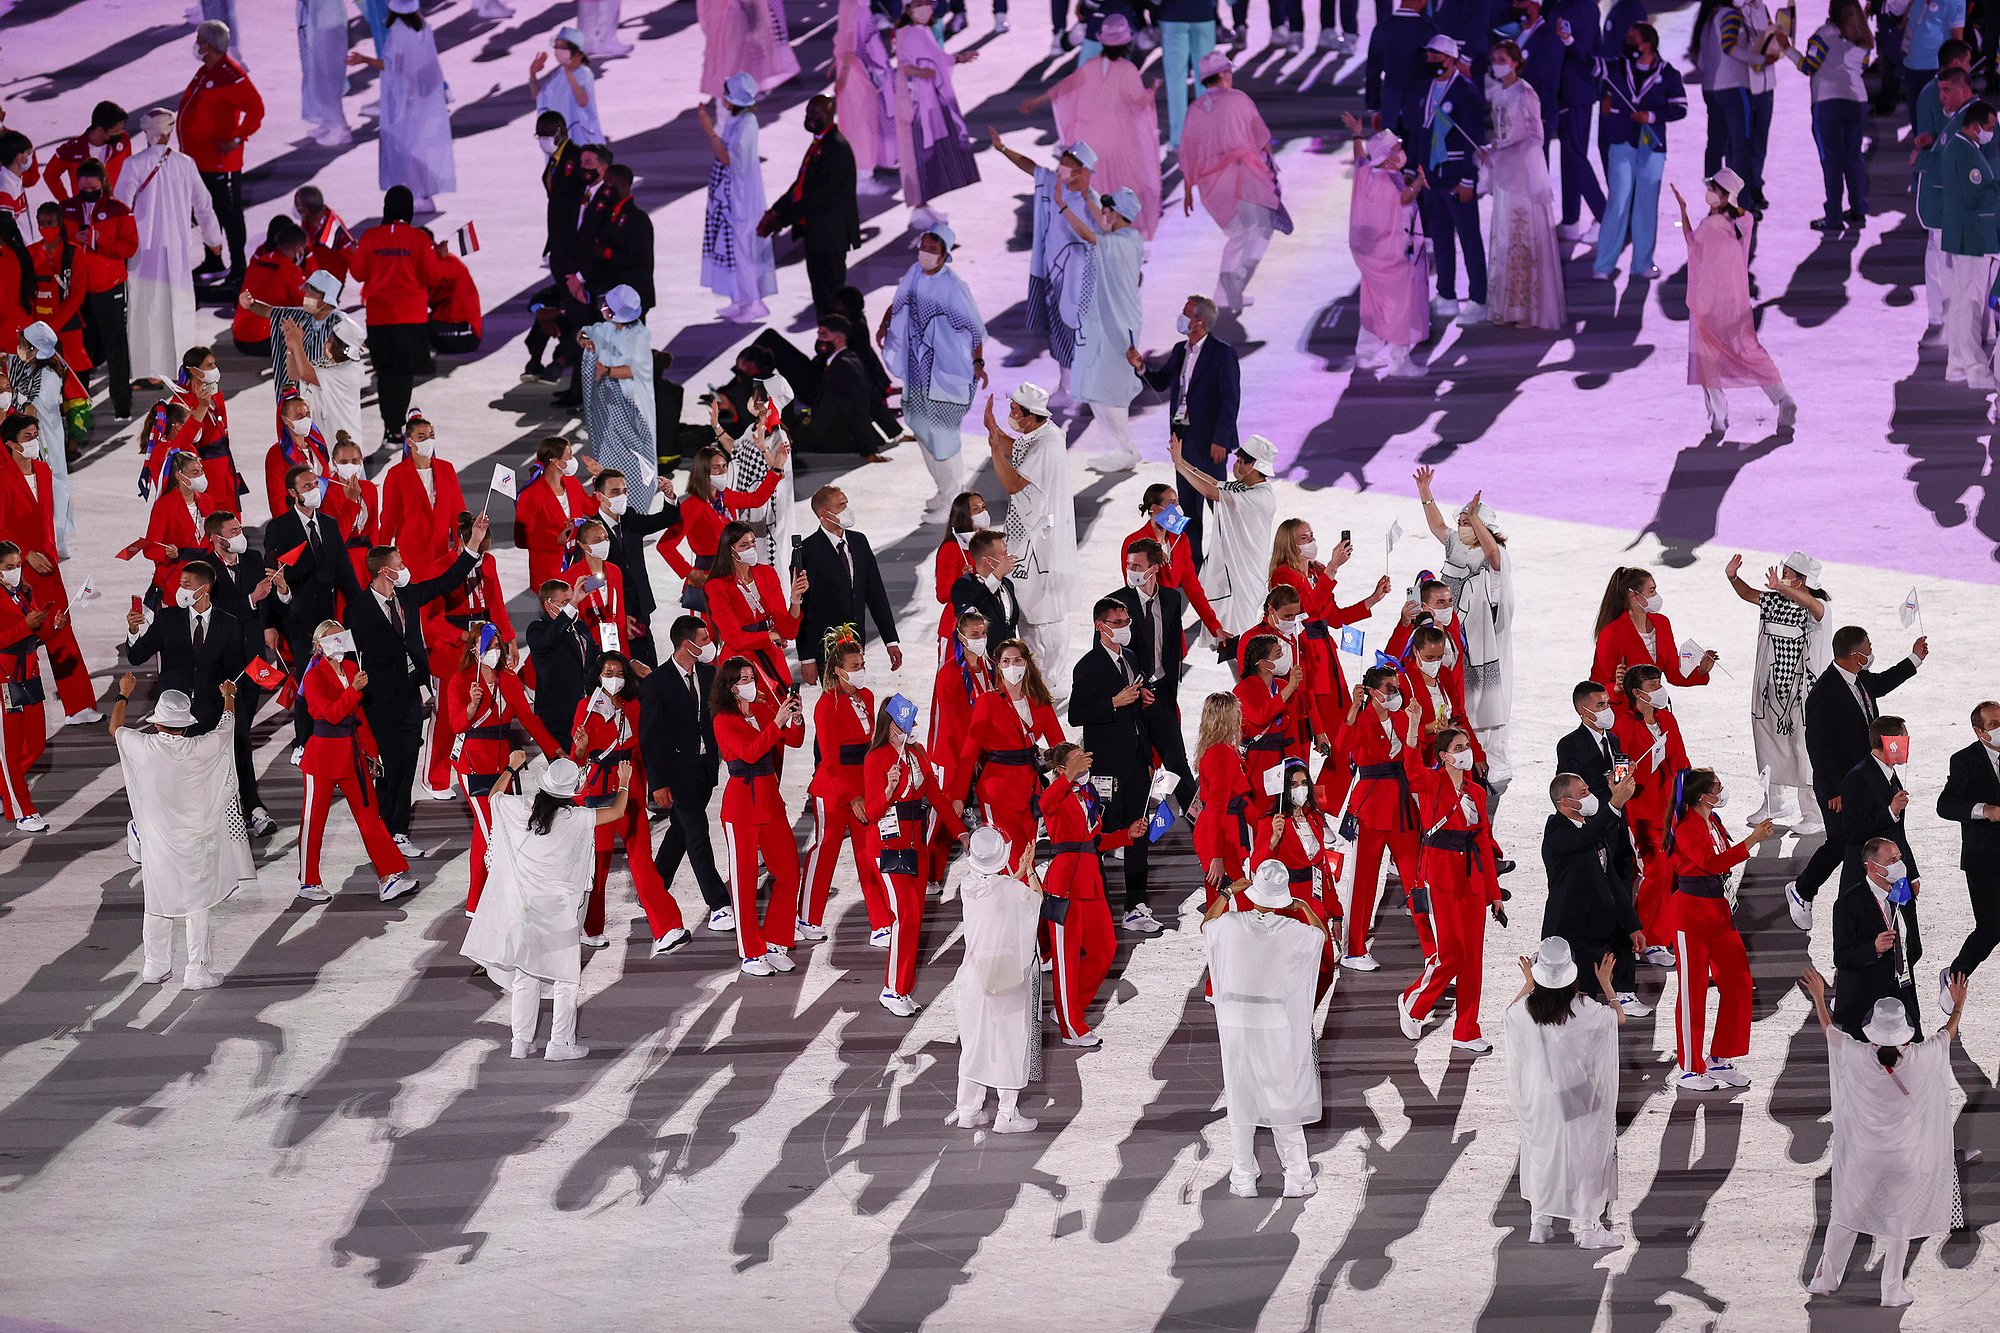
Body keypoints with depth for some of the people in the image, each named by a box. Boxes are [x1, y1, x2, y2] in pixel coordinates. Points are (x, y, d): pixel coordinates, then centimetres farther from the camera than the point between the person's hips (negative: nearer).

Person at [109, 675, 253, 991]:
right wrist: (229, 696, 26)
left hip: (156, 843, 2)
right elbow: (229, 724, 4)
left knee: (157, 908, 16)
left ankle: (155, 967, 27)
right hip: (195, 843, -2)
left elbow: (115, 728, 8)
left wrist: (124, 694, 26)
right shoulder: (200, 749, -17)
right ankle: (196, 972, 10)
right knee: (198, 907, 7)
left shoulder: (143, 747, -14)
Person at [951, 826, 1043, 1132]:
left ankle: (967, 1110, 22)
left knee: (973, 1044, 15)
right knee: (1010, 1043, 7)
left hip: (974, 978, 4)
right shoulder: (1012, 889, -18)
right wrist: (1029, 872, 21)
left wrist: (1019, 872, 27)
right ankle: (1006, 1115, 11)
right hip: (1009, 980, -4)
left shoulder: (967, 886, -6)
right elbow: (1036, 896, 4)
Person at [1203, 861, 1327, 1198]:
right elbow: (1321, 935, 10)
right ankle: (1297, 1179, 13)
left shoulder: (1229, 925, -12)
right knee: (1285, 1099, 10)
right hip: (1278, 1026, -1)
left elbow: (1205, 928, 13)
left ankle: (1243, 1180, 16)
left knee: (1240, 1102, 11)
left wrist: (1228, 892, 17)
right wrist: (1304, 907, 23)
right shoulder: (1293, 931, -13)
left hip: (1235, 1024, 1)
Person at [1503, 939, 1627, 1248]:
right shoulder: (1583, 1009, -20)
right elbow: (1619, 1018, 0)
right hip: (1578, 1097, -3)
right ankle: (1587, 1226, 13)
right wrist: (1606, 984, 11)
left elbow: (1510, 1013, 14)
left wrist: (1528, 983, 24)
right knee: (1584, 1154, 10)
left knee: (1541, 1153, 19)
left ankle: (1539, 1223, 25)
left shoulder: (1526, 1008, -12)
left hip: (1538, 1097, 3)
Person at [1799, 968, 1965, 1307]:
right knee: (1900, 1222, 15)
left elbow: (1829, 1030, 1)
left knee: (1845, 1216, 17)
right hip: (1905, 1157, 0)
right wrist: (1958, 1005, 20)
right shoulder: (1920, 1059, -18)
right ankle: (1892, 1290, 21)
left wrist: (1818, 996, 17)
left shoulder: (1859, 1056, -18)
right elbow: (1948, 1034, 2)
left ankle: (1825, 1278, 26)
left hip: (1863, 1155, 0)